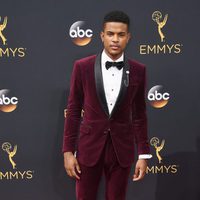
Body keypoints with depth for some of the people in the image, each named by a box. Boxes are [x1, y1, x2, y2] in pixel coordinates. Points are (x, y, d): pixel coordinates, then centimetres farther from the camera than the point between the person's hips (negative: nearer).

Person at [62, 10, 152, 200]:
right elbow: (73, 111, -1)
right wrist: (68, 151, -3)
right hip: (89, 146, -1)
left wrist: (143, 154, 2)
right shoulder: (82, 67, -5)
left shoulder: (138, 70, -1)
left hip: (122, 148, 1)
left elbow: (139, 114, 5)